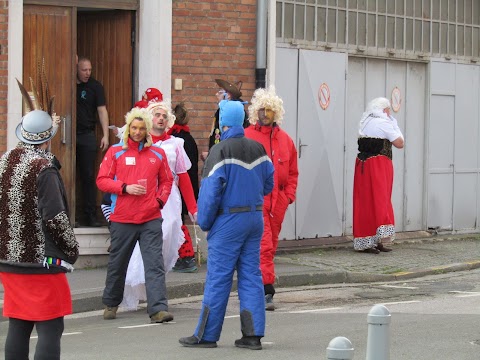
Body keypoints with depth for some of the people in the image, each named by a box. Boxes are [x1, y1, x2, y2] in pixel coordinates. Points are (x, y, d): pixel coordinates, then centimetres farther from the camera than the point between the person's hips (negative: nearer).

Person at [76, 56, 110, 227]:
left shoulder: (95, 86, 2)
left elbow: (102, 110, 0)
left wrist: (105, 135, -8)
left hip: (87, 136, -1)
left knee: (88, 176, 0)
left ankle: (90, 216, 2)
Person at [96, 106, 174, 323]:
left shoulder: (158, 154, 9)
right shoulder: (115, 152, 3)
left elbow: (166, 181, 19)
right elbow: (102, 180, 0)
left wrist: (160, 199, 1)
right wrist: (125, 188, -13)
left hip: (151, 219, 1)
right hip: (122, 219, 0)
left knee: (155, 264, -10)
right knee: (117, 264, 11)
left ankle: (158, 309, -16)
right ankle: (110, 304, 30)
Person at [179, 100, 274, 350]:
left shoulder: (221, 151, -12)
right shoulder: (258, 149, 9)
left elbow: (211, 191, -15)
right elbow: (268, 184, 15)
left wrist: (204, 222, -5)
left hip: (228, 221, -6)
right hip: (255, 218, 7)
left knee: (218, 278, -2)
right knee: (251, 275, 7)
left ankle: (206, 335, 3)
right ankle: (253, 334, 6)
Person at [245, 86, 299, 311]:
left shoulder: (285, 140, 12)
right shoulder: (245, 138, -2)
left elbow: (292, 172, 19)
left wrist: (289, 195, 7)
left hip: (277, 201, 6)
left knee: (270, 246, 11)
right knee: (263, 245, -14)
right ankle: (266, 291, -17)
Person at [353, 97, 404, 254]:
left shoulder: (364, 123, 15)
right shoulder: (384, 124, -8)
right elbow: (399, 143, -5)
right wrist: (394, 124, 7)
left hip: (362, 164, 7)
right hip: (379, 164, -7)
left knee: (365, 201, 6)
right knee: (379, 199, -6)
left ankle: (365, 242, 7)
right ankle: (377, 239, -17)